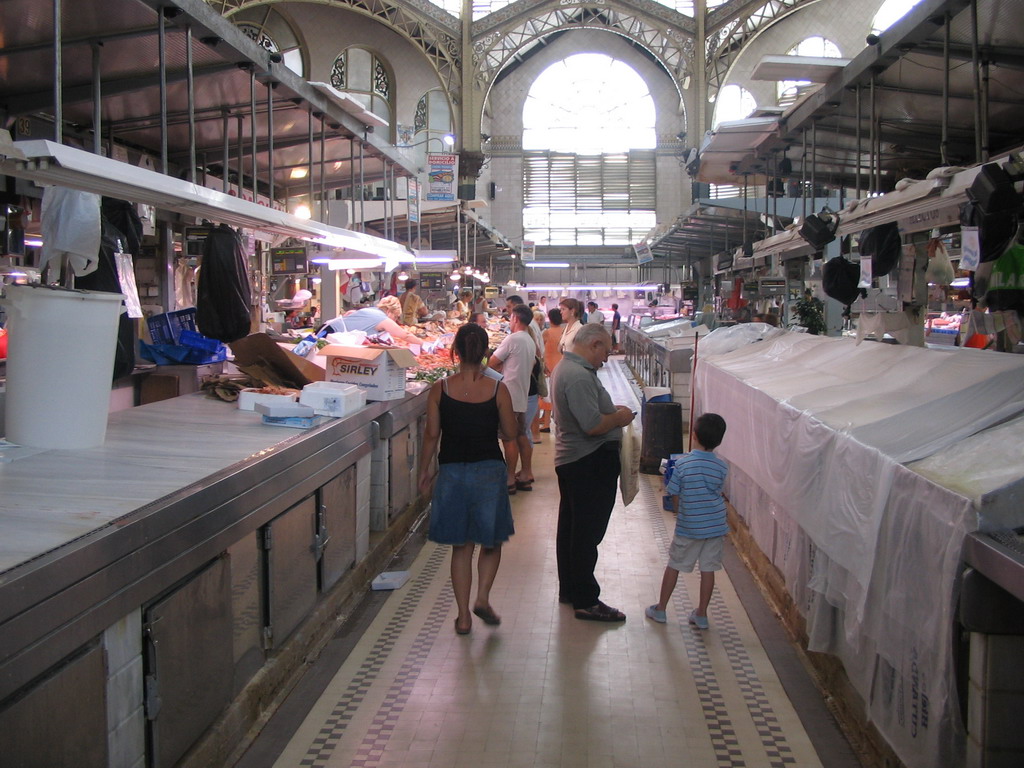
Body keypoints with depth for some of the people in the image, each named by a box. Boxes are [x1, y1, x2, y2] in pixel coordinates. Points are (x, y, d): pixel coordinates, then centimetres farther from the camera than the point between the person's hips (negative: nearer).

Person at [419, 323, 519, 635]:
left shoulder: (440, 389, -8)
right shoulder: (497, 390, -9)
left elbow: (431, 434, -3)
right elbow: (510, 432, 0)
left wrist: (424, 470, 9)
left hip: (452, 471, 1)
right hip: (489, 470, -1)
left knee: (461, 546, 13)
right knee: (491, 541, 19)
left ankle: (464, 615, 16)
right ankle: (482, 598, 4)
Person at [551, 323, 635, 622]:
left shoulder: (565, 367, 12)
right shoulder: (579, 376, -24)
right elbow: (593, 426, -29)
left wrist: (612, 411, 11)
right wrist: (619, 418, -12)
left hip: (571, 460, 11)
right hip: (590, 464, -11)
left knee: (571, 527, 19)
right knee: (588, 533, -3)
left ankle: (569, 589, 31)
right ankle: (585, 602, 5)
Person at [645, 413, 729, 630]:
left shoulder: (682, 464, -14)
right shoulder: (722, 467, -6)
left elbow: (675, 497, -6)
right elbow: (717, 491, 4)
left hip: (688, 528, -2)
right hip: (715, 526, 2)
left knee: (674, 566, 11)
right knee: (708, 569, 10)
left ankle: (661, 609, 21)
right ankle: (701, 614, 17)